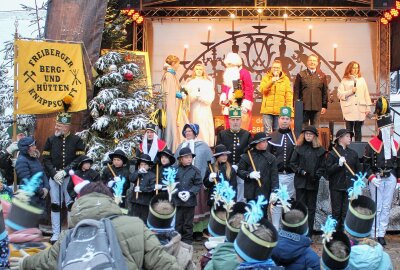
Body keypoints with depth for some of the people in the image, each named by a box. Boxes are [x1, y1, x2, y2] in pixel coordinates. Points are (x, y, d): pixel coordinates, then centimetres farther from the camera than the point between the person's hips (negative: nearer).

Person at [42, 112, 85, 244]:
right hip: (54, 177, 2)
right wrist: (54, 173, -9)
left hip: (70, 177, -2)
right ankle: (55, 234, 13)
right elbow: (46, 159, 4)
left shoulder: (76, 140, -1)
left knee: (71, 205, 0)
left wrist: (65, 171, -14)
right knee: (55, 205, 6)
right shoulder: (51, 140, 6)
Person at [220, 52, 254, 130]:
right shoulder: (227, 73, 14)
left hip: (241, 106, -7)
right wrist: (223, 98, 8)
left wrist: (246, 105, -15)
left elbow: (249, 89, -12)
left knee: (242, 129, -5)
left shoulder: (244, 73, -8)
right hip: (229, 106, 7)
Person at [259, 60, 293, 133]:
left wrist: (289, 108, -4)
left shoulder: (286, 79, 8)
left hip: (280, 110, 1)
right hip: (267, 109, -1)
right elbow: (262, 90, -6)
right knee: (267, 131, -3)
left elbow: (288, 95, 4)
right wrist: (271, 82, -19)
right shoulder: (266, 77, 7)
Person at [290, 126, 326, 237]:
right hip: (300, 181, -1)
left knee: (311, 207, 7)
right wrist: (301, 171, -10)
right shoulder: (299, 148, 3)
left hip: (313, 182, 1)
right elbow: (293, 163, 2)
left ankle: (309, 232, 14)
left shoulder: (320, 150, 5)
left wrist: (317, 175, -11)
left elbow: (322, 166, 5)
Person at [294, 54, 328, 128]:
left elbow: (325, 92, 9)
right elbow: (296, 91, 3)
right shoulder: (301, 75, 5)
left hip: (317, 107, 1)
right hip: (304, 107, -1)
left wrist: (324, 106, 4)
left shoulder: (322, 76, 9)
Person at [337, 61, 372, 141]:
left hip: (360, 110, 2)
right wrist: (351, 91, -9)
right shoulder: (345, 81, 4)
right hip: (349, 110, -2)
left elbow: (366, 94, 9)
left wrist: (368, 107, 5)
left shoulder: (361, 80, 12)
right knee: (349, 130, -1)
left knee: (358, 130, 7)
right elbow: (339, 94, -2)